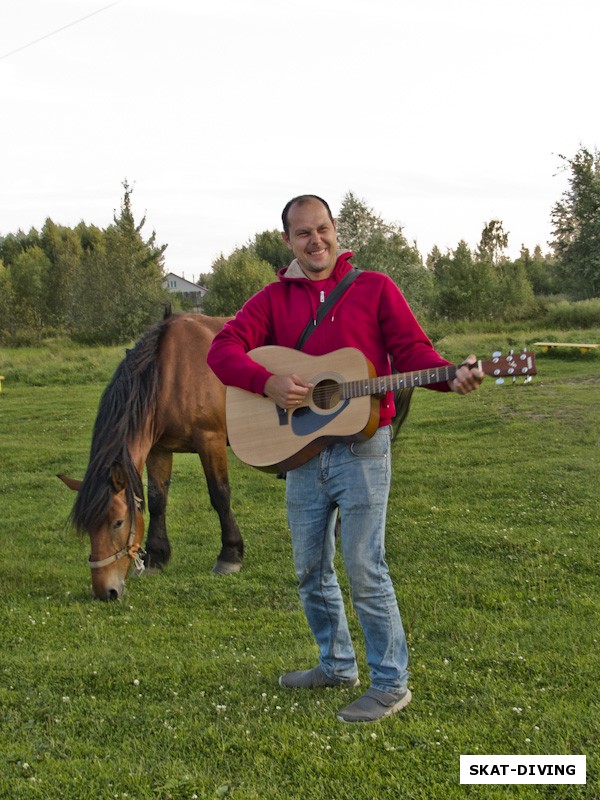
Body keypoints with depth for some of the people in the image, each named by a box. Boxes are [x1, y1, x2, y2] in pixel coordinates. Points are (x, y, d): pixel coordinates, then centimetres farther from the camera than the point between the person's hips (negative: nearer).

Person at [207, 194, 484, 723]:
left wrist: (452, 379, -23)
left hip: (361, 448, -4)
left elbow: (412, 348, -3)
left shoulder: (374, 287, 1)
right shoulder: (272, 299, 7)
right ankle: (337, 665, 33)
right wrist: (268, 383, -20)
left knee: (365, 570, -4)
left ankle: (391, 683, 9)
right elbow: (222, 349, -3)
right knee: (310, 570, 14)